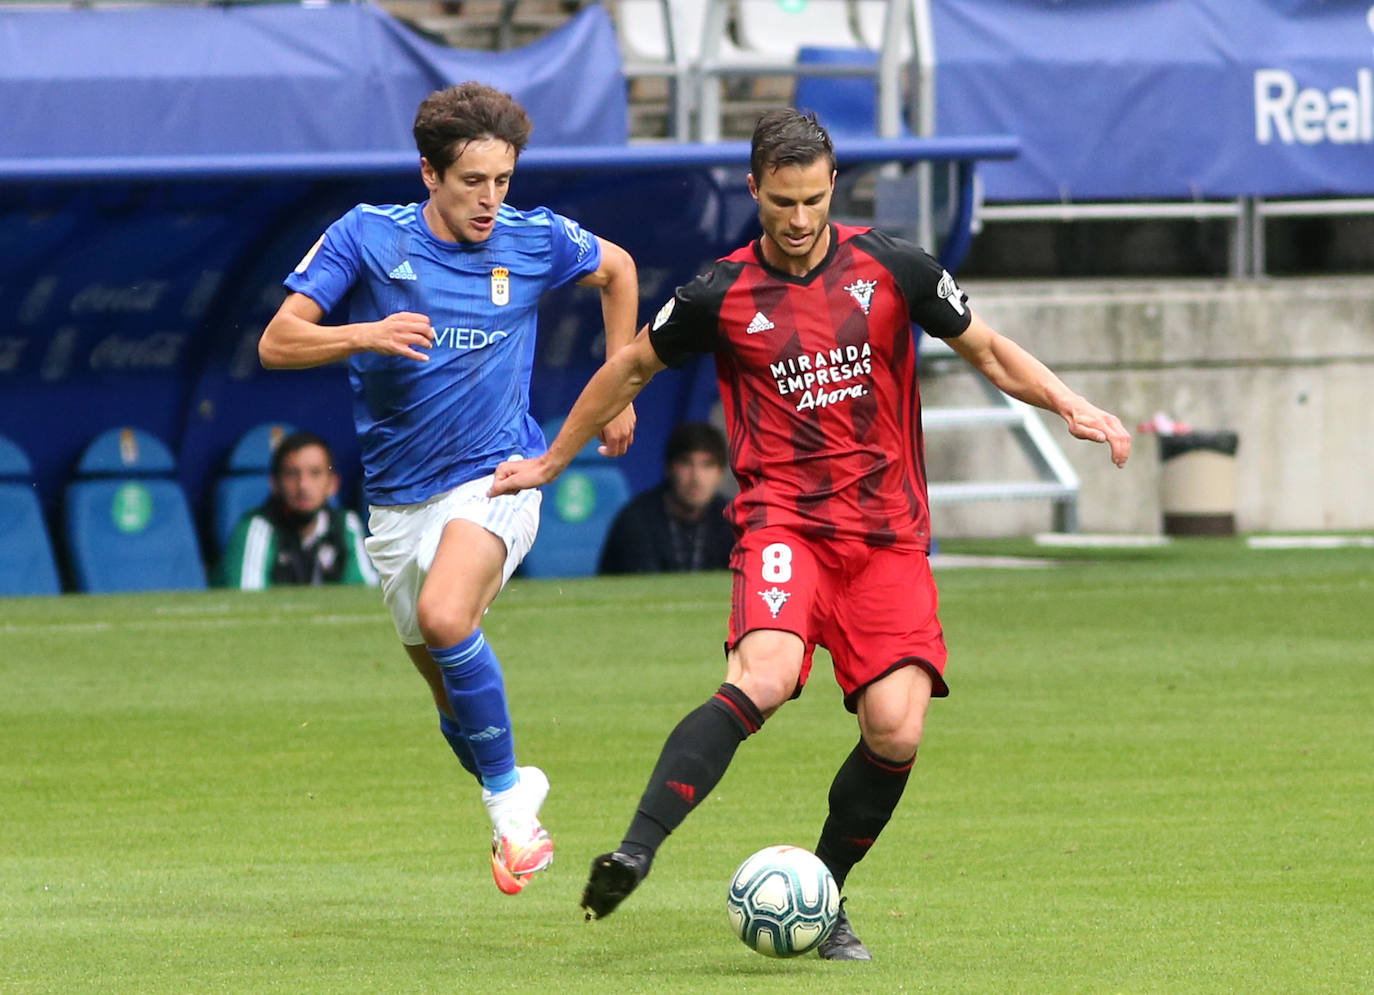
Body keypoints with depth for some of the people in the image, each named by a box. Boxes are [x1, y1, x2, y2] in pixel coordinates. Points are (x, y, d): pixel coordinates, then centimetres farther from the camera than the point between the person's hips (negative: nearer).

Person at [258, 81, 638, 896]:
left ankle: (508, 793, -15)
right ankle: (516, 795, 40)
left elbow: (618, 270, 19)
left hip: (496, 475, -3)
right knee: (455, 700, 10)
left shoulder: (534, 241, -3)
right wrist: (368, 334, -27)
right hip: (399, 498, 3)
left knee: (444, 616, -32)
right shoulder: (368, 237, -5)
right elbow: (277, 343, -10)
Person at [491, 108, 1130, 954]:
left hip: (888, 531, 2)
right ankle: (636, 850, -35)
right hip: (783, 519, -2)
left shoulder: (891, 269, 3)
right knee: (763, 678, -30)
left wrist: (1073, 408, -1)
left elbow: (988, 352, 14)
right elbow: (631, 367, 18)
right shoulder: (722, 296, 1)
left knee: (896, 729, -11)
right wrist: (551, 462, 25)